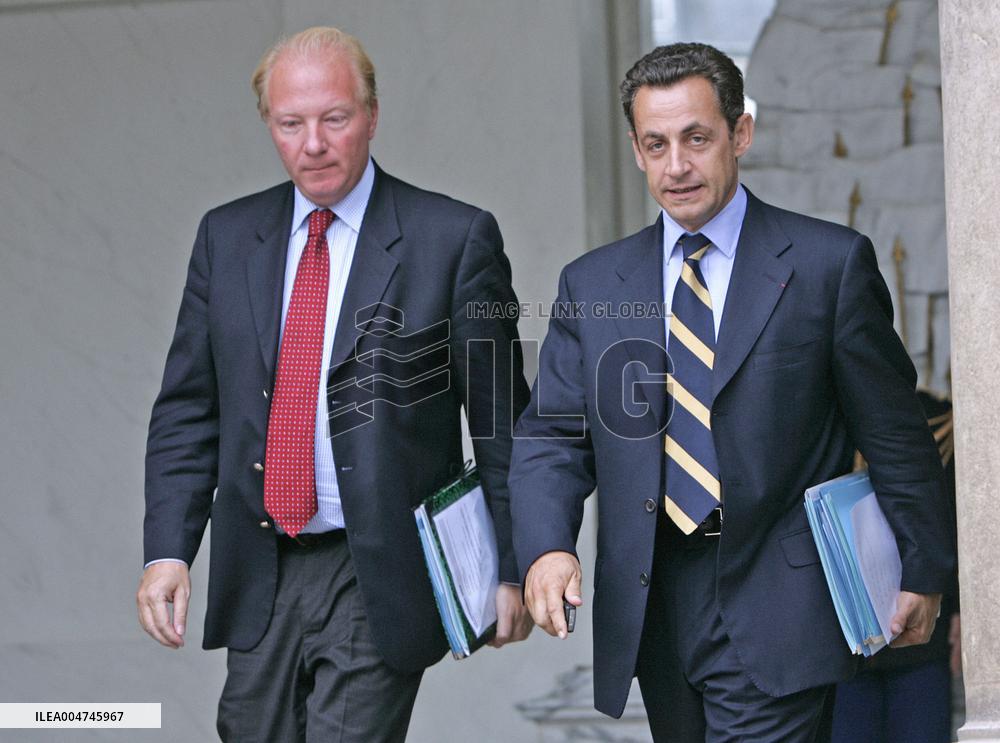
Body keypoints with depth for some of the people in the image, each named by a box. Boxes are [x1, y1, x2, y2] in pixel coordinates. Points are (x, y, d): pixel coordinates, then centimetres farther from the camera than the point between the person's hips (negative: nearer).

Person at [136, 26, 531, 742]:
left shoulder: (456, 238, -5)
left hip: (381, 582, -4)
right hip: (258, 582, 4)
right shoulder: (226, 237, 8)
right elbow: (188, 409, 9)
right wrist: (168, 550, -2)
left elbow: (501, 420, -2)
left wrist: (512, 569, -3)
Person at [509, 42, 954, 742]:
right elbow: (552, 436, 5)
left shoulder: (830, 262, 0)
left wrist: (923, 571, 4)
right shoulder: (592, 285, 10)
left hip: (776, 607, -4)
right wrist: (546, 548, -13)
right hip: (651, 616, 4)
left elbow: (894, 432, 3)